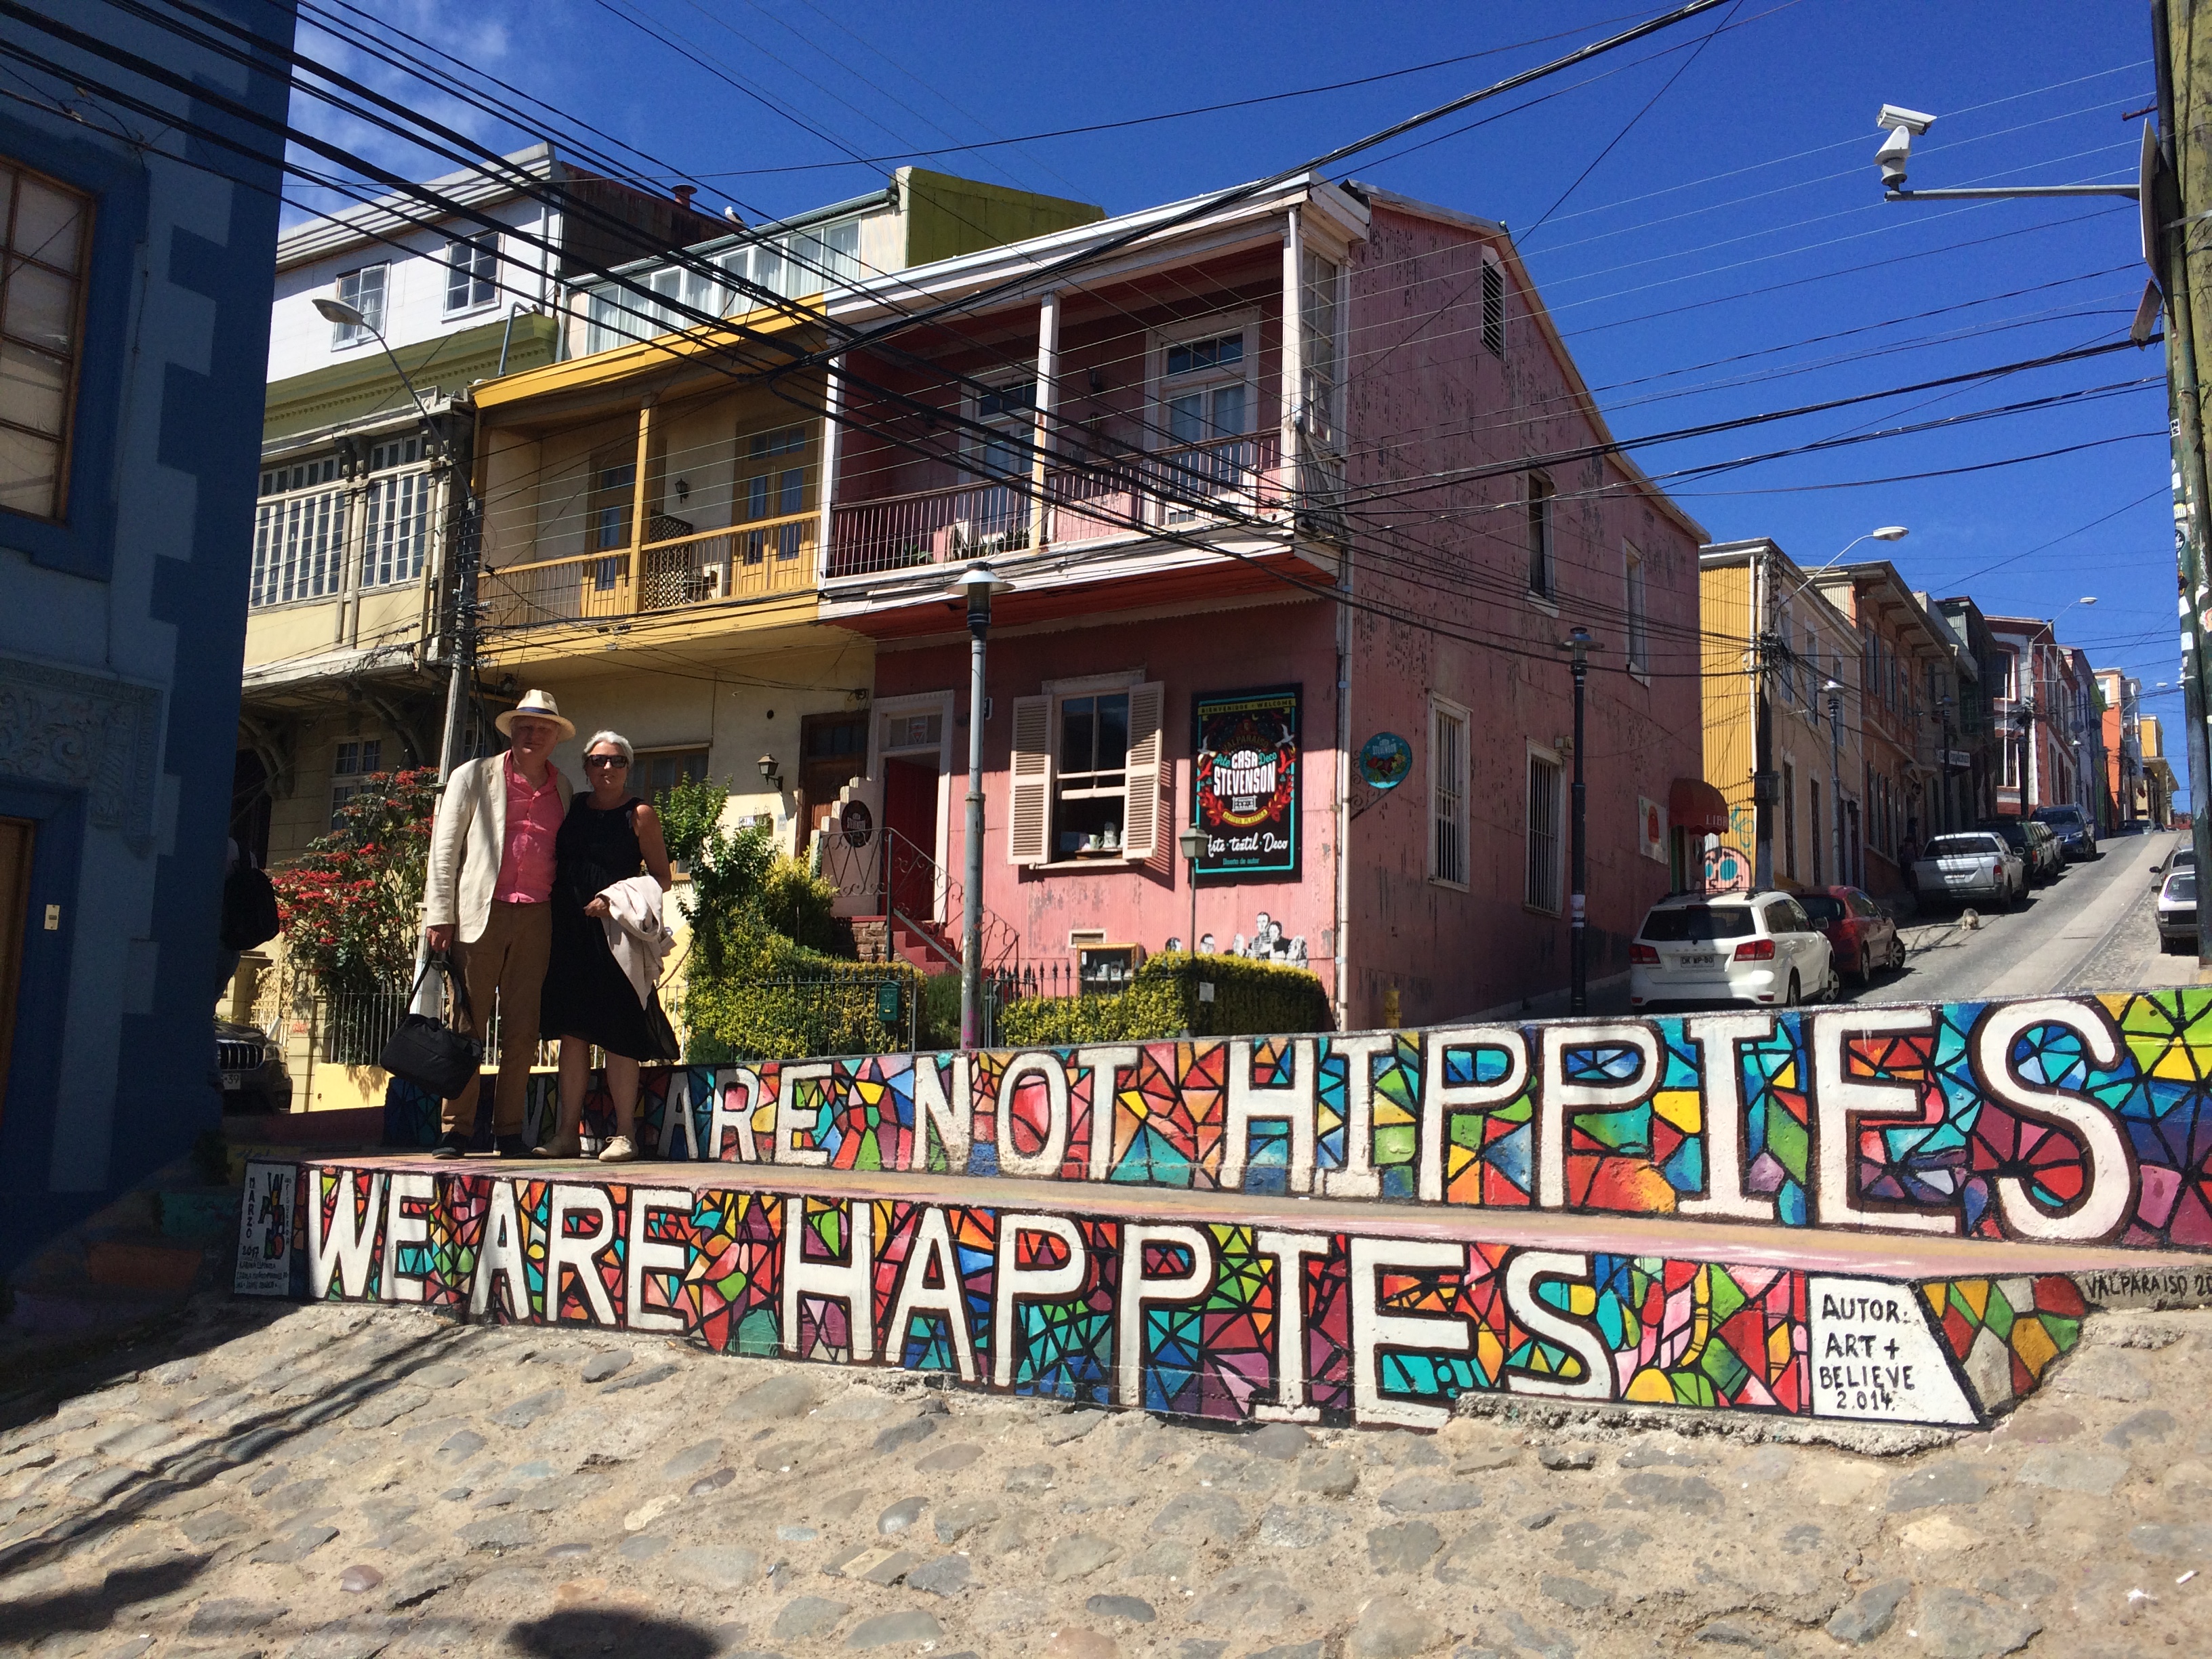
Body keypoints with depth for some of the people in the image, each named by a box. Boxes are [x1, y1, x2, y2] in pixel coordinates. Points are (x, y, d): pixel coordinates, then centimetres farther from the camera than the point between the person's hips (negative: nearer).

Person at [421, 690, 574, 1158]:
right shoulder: (474, 776, 7)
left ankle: (509, 1131, 8)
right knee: (468, 1023, -3)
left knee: (522, 1031, 2)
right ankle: (455, 1129, 3)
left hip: (536, 917, 3)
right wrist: (440, 916, -3)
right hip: (482, 912, -2)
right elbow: (445, 847, 4)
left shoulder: (562, 789, 15)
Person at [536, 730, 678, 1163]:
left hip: (615, 932, -5)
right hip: (569, 930, 5)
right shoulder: (574, 807, 15)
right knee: (572, 1031, 5)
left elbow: (662, 879, 0)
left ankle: (624, 1133, -1)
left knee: (615, 1033, -6)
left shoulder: (640, 814, 2)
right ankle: (568, 1132, 9)